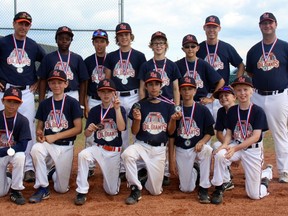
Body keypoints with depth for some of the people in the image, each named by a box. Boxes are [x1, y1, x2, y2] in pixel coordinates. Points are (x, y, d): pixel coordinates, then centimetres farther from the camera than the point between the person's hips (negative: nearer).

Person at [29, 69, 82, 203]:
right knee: (36, 149, -35)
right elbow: (39, 127, 11)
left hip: (65, 147, -2)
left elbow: (78, 128, -9)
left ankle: (54, 172, 32)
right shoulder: (44, 104, 6)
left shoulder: (72, 103, -4)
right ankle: (43, 188, -18)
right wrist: (39, 134, -14)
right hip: (47, 144, 2)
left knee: (62, 189, -4)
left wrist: (55, 136, -15)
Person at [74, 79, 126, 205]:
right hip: (98, 147, 1)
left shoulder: (120, 109, -3)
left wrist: (117, 108, -25)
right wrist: (89, 129, -23)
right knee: (82, 155, -35)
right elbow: (86, 135, 0)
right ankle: (82, 192, -22)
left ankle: (115, 176, 35)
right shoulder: (94, 111, 0)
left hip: (114, 151, -1)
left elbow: (121, 128, -19)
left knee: (112, 191, -2)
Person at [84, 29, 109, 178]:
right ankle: (89, 167, 11)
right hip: (93, 101, 1)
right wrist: (86, 105, 0)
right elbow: (85, 85, 7)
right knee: (90, 135, 2)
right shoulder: (88, 61, 6)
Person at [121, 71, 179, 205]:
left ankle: (144, 175, 33)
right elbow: (134, 132, -1)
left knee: (156, 191, -1)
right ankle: (136, 189, -18)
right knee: (127, 154, -37)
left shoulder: (168, 106, 3)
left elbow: (170, 132, 3)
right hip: (142, 145, -1)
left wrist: (173, 119, -16)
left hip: (159, 149, 1)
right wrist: (137, 120, -20)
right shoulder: (139, 105, 0)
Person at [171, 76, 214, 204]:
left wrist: (201, 142, -21)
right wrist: (171, 161, -2)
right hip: (181, 150, 1)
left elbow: (209, 132, 1)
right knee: (186, 189, -4)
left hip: (197, 147, -1)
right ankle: (193, 171, 32)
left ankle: (203, 189, -24)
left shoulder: (203, 110, -3)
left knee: (208, 150, -38)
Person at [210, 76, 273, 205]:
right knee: (219, 155, -34)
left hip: (253, 150, -3)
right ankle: (218, 190, -16)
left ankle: (266, 173, 33)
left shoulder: (258, 111, -12)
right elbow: (229, 133, 4)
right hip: (235, 147, 3)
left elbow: (256, 136, -18)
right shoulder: (232, 111, 0)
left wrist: (235, 148, -29)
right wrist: (225, 144, -20)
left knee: (254, 195, 0)